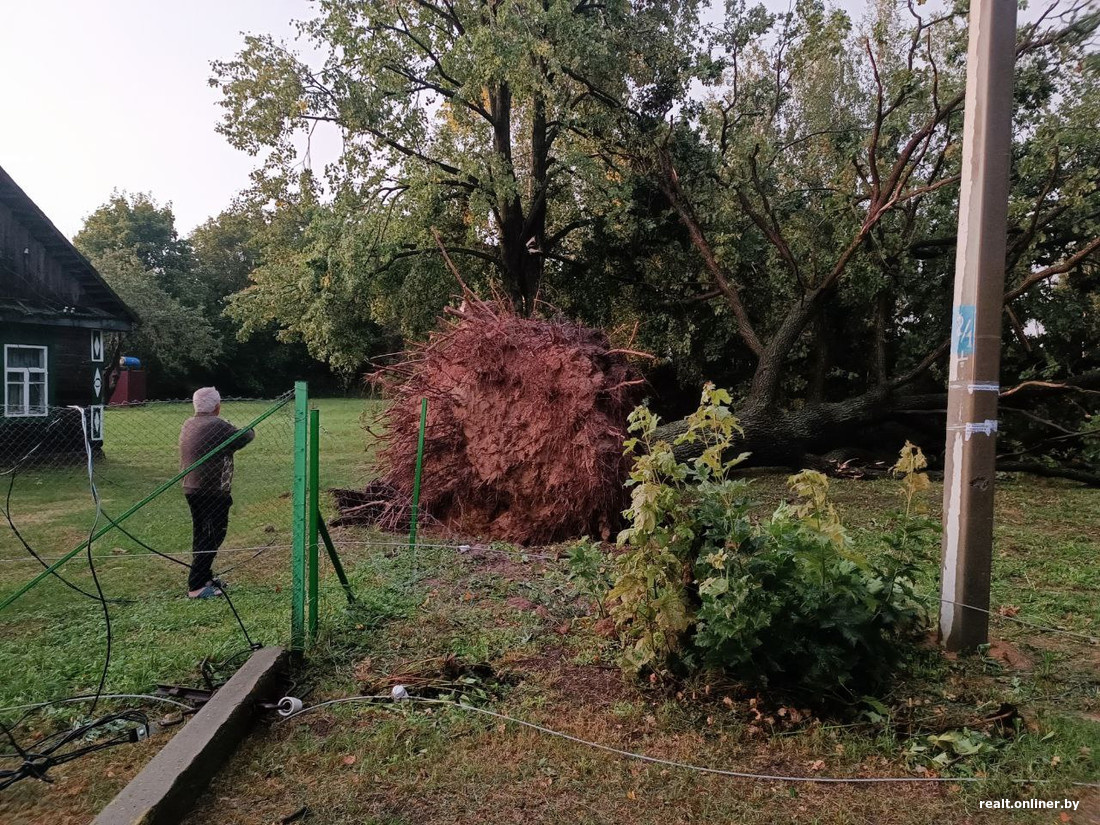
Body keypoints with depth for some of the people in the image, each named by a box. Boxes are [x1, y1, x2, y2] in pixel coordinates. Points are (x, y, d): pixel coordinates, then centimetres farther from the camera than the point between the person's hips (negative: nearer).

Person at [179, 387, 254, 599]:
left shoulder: (188, 424, 11)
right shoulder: (217, 425, -17)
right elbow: (243, 438, -12)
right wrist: (250, 430, 10)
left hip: (190, 488, 9)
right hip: (213, 491, -9)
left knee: (200, 534, 17)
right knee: (213, 536, -3)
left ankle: (204, 579, 28)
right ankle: (196, 587, -5)